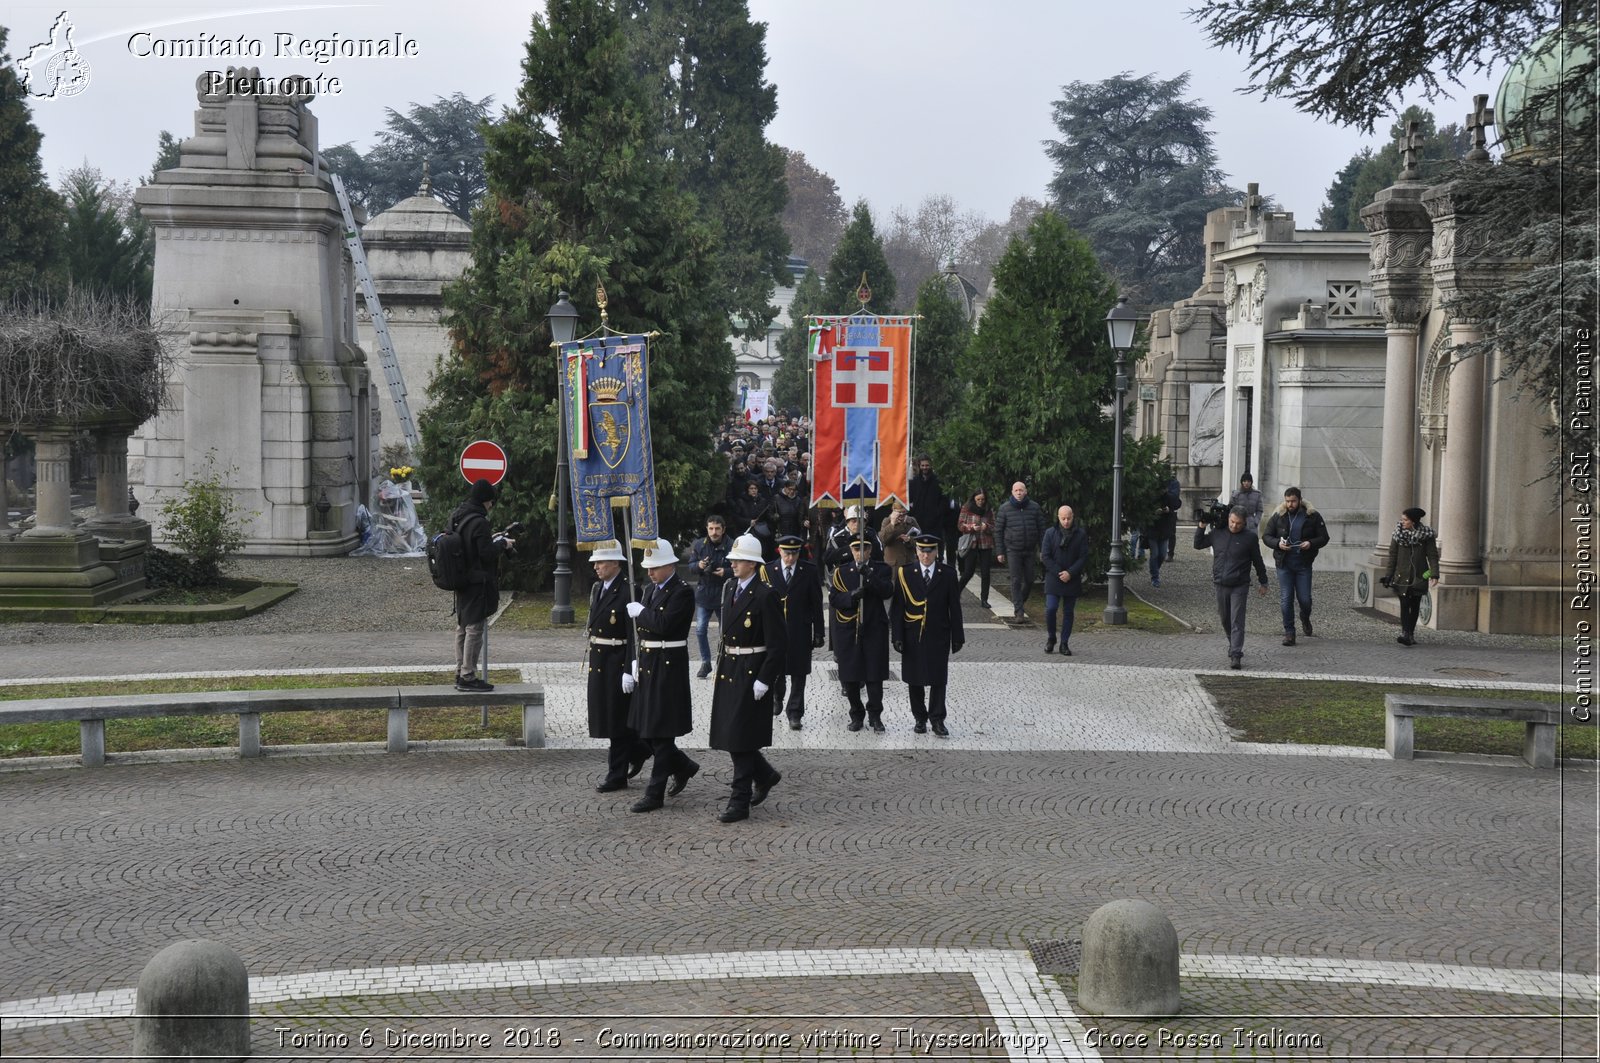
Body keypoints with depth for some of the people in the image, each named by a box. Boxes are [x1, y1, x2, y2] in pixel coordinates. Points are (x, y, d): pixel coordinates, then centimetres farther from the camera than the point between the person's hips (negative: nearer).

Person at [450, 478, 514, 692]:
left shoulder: (457, 517, 9)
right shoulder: (479, 522, -19)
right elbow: (486, 553, -20)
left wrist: (490, 540, 14)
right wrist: (502, 544, -4)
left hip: (462, 582, 9)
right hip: (478, 583, -9)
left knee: (462, 627, 15)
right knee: (475, 628, -4)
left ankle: (460, 673, 23)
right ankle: (468, 676, -2)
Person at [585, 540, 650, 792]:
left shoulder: (628, 591, -14)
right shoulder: (597, 588, 11)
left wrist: (629, 670, -19)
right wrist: (592, 656, 15)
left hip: (618, 661, -8)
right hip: (598, 661, 8)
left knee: (617, 716, 0)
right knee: (605, 714, 13)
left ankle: (617, 775, 9)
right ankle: (639, 749, 33)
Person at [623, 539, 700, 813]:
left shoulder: (682, 592, -13)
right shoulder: (650, 590, 14)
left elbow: (664, 624, -26)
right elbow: (640, 631, 16)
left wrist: (640, 611, -12)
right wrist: (634, 665, 9)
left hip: (668, 667, -9)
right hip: (646, 666, 9)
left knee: (660, 731, -3)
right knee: (643, 729, 13)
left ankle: (655, 793, 3)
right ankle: (683, 767, 31)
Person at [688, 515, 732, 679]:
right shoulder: (699, 545, 0)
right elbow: (690, 565, 7)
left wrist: (726, 572, -22)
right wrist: (698, 565, -15)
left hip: (724, 594, -3)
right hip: (704, 593, 3)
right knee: (700, 629, 0)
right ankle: (705, 663, 14)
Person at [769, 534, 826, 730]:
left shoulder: (810, 571, -1)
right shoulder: (768, 570, 0)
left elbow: (816, 604, 1)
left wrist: (819, 633, -1)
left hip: (800, 631, 0)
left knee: (799, 674, 3)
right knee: (776, 668, 8)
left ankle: (794, 713, 13)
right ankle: (777, 696, 38)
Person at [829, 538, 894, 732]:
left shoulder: (881, 569, 4)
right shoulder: (841, 572, 7)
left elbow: (888, 592, -13)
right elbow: (833, 599, -2)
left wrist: (869, 576, -25)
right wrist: (852, 596, -20)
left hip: (874, 629, -1)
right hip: (848, 630, 1)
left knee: (875, 675, -2)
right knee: (850, 676, 4)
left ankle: (875, 715, 10)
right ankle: (857, 715, 18)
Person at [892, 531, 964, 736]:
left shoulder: (948, 574, 1)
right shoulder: (905, 573, -1)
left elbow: (954, 608, 3)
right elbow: (897, 608, -1)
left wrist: (957, 637, 1)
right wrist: (897, 636, -6)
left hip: (938, 636, 0)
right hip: (913, 636, 0)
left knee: (939, 679, 0)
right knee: (915, 680, 7)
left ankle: (937, 719, 9)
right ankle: (920, 718, 19)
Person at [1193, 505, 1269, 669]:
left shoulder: (1249, 538, -4)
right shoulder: (1217, 534, 5)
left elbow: (1258, 562, 5)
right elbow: (1198, 545, 15)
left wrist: (1263, 583, 11)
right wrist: (1201, 527, 4)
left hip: (1239, 587, -4)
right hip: (1220, 585, 4)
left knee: (1237, 622, -9)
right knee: (1224, 619, 15)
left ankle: (1235, 655, -12)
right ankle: (1234, 646, 35)